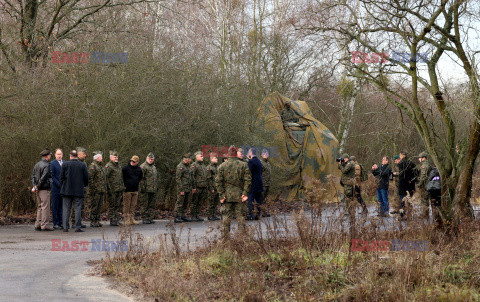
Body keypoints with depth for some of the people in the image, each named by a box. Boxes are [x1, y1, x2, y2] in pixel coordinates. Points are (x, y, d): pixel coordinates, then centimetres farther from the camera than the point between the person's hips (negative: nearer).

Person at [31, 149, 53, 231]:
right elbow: (43, 177, -20)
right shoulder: (46, 165, -13)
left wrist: (34, 185, 0)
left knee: (40, 207, 13)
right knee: (45, 207, -6)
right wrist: (38, 187, -12)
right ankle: (45, 225, -7)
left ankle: (38, 225, 12)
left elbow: (33, 176, 10)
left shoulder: (36, 165, 14)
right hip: (45, 189, -8)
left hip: (38, 190, 8)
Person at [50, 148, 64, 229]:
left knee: (61, 206, 8)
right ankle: (55, 223, 1)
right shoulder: (52, 163, -3)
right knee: (55, 206, -1)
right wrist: (59, 185, -14)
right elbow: (52, 176, -8)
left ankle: (60, 222, 12)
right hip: (56, 188, -5)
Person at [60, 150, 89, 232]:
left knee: (66, 209, 5)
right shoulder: (82, 165, -1)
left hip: (67, 190, 0)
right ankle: (78, 227, -3)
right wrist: (84, 186, 18)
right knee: (78, 208, 1)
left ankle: (65, 227, 3)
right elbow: (86, 178, 1)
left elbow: (61, 177, 0)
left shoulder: (65, 165, -2)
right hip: (79, 191, 0)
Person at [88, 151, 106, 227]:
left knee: (99, 206, 10)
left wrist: (105, 189, 20)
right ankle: (92, 222, -2)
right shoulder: (92, 166, -9)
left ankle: (97, 221, 16)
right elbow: (90, 178, -16)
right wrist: (93, 188, -18)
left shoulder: (101, 167, 20)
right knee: (94, 207, -5)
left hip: (101, 191, 9)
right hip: (95, 191, -9)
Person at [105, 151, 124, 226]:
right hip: (112, 190, -8)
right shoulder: (108, 166, -7)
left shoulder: (119, 166, 19)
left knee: (118, 206, 8)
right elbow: (105, 177, -14)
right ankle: (112, 221, -1)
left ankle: (116, 220, 14)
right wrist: (109, 188, -17)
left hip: (119, 189, 8)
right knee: (112, 206, -3)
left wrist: (123, 187, 19)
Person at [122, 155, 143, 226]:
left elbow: (141, 177, 25)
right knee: (127, 205, -2)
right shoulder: (125, 168, -8)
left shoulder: (139, 169, 8)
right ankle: (126, 219, 1)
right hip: (127, 190, -5)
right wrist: (124, 184, -4)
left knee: (133, 205, 9)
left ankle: (132, 219, 16)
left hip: (135, 190, 5)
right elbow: (122, 177, -5)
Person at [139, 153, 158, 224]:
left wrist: (156, 187, 21)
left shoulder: (154, 167, 19)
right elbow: (141, 178, -13)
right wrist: (142, 187, -17)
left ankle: (150, 218, 15)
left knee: (151, 205, 9)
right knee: (145, 205, -4)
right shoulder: (143, 166, -8)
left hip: (153, 190, 8)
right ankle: (144, 219, -2)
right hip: (146, 190, -8)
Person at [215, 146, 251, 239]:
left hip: (227, 196, 1)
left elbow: (218, 181, -2)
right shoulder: (243, 165, -2)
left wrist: (221, 195, -1)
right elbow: (248, 180, -7)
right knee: (241, 215, 6)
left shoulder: (222, 166, 1)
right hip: (239, 195, -1)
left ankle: (225, 236, 8)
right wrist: (245, 193, -7)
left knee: (226, 216, 7)